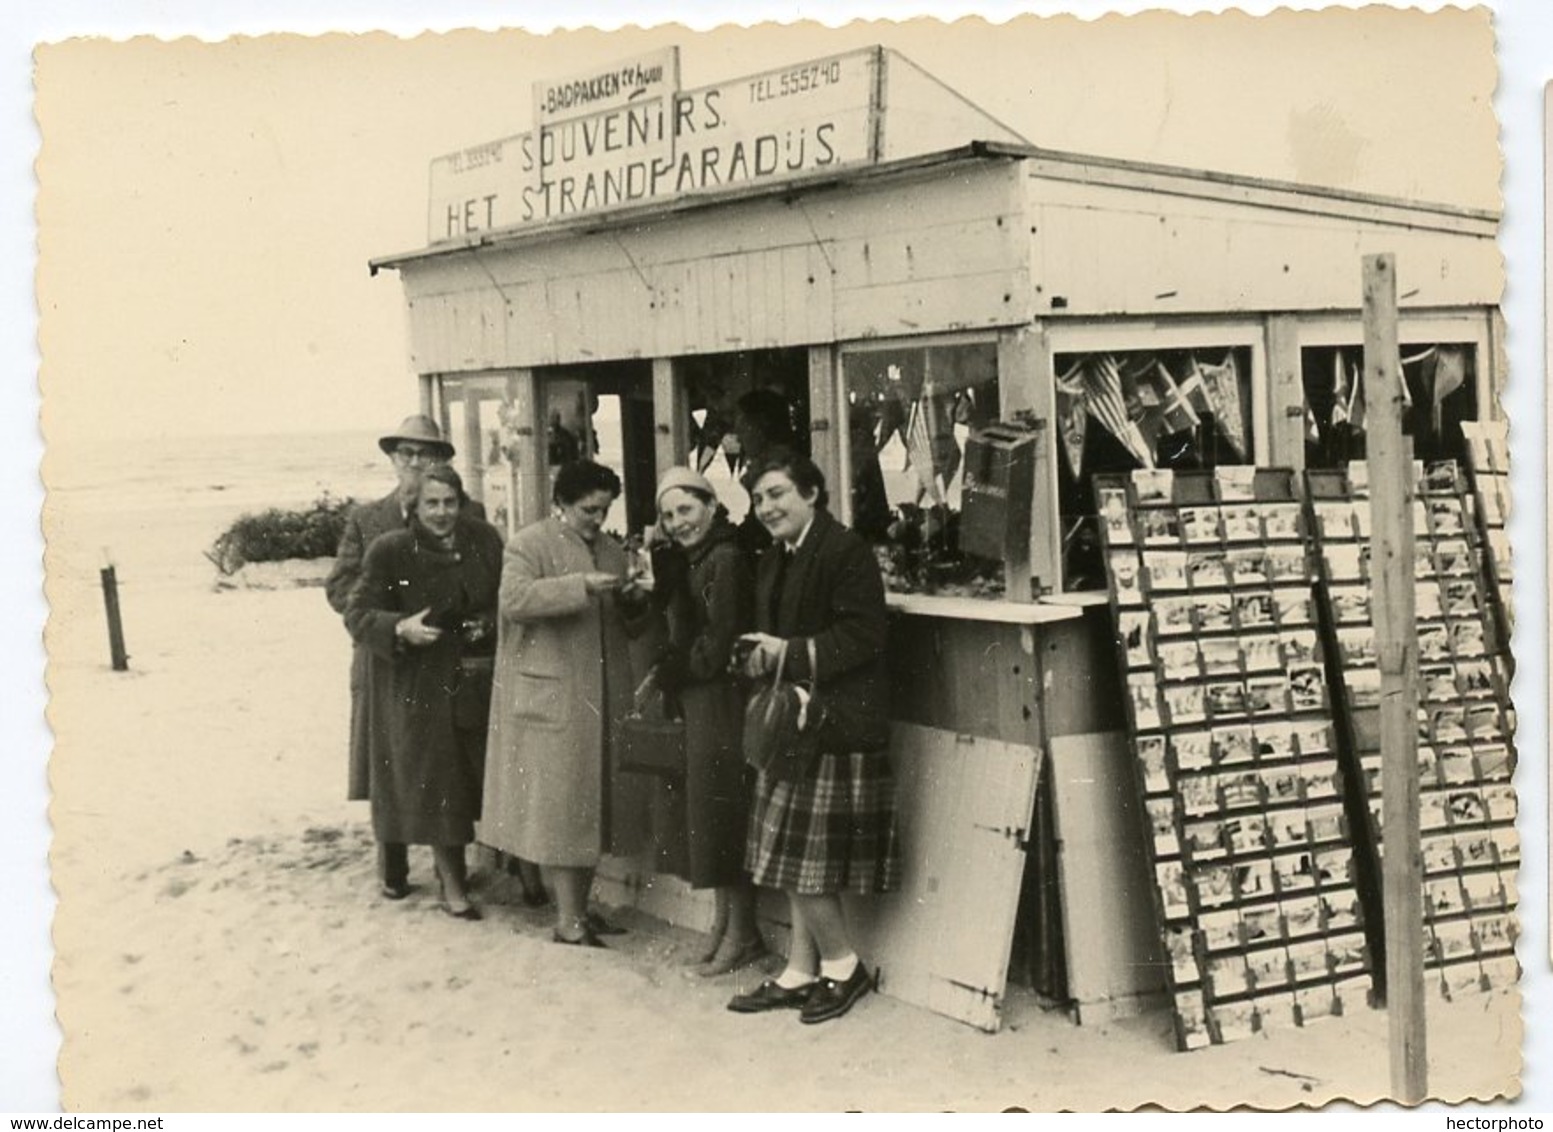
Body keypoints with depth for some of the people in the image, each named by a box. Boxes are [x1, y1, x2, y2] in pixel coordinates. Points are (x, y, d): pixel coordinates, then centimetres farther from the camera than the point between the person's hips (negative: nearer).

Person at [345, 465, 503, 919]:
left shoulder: (484, 540, 1)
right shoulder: (389, 551, -9)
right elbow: (358, 614, -7)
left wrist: (490, 624, -8)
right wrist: (401, 629, -25)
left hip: (486, 680, 3)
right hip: (423, 688, -3)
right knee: (438, 785, 0)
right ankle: (452, 885, 13)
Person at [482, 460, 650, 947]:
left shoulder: (612, 551, 16)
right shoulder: (528, 545, -4)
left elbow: (629, 625, 21)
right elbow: (514, 600, -21)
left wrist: (635, 603, -3)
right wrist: (581, 586, -25)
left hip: (600, 701, 7)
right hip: (549, 699, -7)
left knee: (592, 804, 11)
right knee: (557, 806, -5)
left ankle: (581, 907, 22)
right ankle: (567, 920, 0)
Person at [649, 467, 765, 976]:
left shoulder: (725, 561, -15)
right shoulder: (692, 561, 14)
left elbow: (717, 645, -17)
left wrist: (670, 671, -5)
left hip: (719, 704, -9)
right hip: (693, 705, 9)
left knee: (719, 814, -2)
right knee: (703, 816, 11)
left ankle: (743, 934, 7)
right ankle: (723, 922, 20)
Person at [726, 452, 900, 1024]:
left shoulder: (846, 552, -13)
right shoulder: (772, 561, 15)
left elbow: (862, 638, -19)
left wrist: (791, 653, -20)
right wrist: (760, 659, -3)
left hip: (836, 725, -9)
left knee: (804, 857, -5)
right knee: (794, 858, 12)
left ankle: (842, 965, 12)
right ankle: (802, 972, 20)